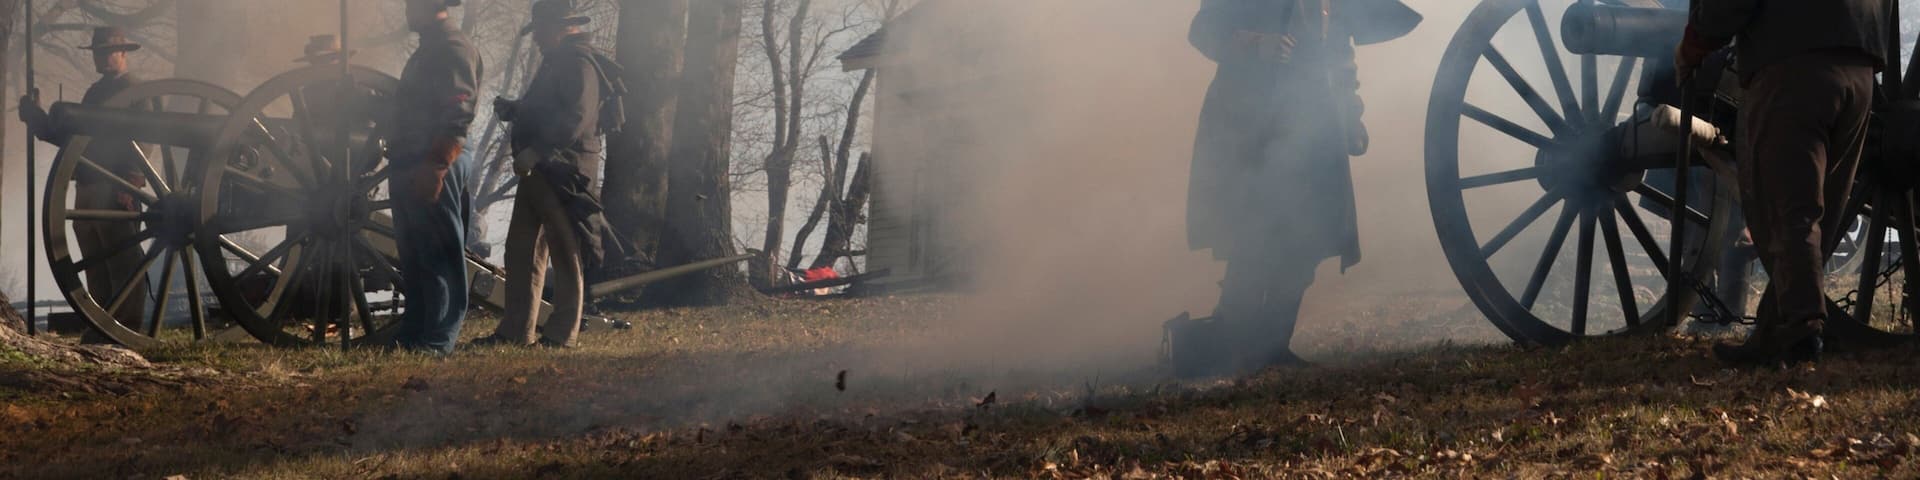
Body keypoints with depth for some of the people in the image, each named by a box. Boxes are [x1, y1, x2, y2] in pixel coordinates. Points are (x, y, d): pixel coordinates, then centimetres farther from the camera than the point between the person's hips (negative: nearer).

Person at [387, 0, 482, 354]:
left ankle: (438, 339, -6)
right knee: (414, 258, 12)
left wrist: (434, 166, -26)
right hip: (412, 170, 10)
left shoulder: (453, 48, -12)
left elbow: (457, 117, -21)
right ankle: (413, 333, 17)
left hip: (433, 172, -10)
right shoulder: (429, 49, 20)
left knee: (439, 256, -7)